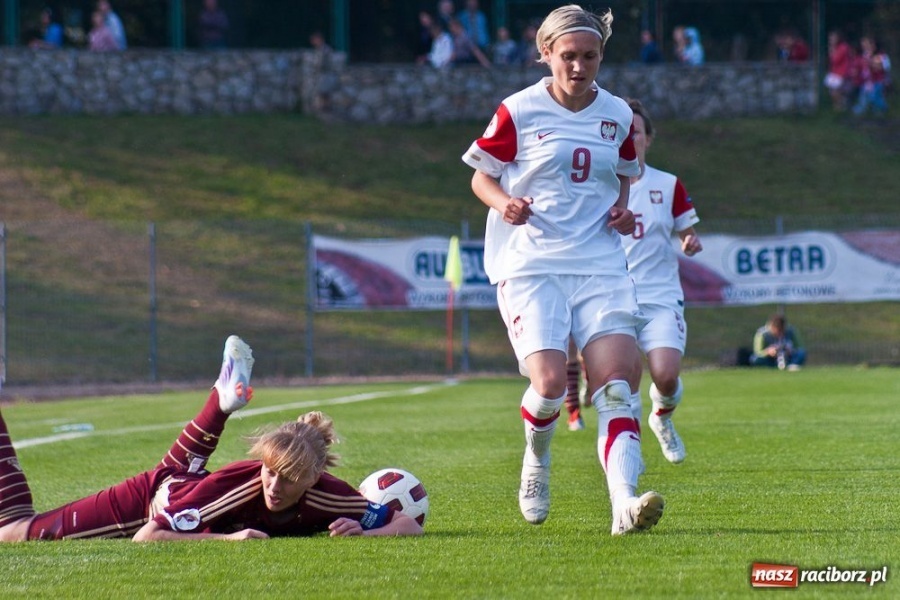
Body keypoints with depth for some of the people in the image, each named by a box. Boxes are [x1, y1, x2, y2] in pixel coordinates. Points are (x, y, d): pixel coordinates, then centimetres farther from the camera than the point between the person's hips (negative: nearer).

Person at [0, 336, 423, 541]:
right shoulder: (234, 488, -42)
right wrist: (227, 538, -52)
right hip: (150, 495, -4)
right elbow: (144, 539, -43)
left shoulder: (327, 495, -31)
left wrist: (365, 533, -46)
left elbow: (410, 525, -26)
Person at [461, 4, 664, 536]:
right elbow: (481, 176, 7)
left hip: (601, 265, 3)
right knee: (550, 381, -19)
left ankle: (625, 504, -23)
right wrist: (504, 203, -15)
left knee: (616, 387, -14)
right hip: (530, 262, -3)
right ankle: (537, 461, 15)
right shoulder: (520, 111, -2)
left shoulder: (617, 114, 10)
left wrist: (624, 208, 5)